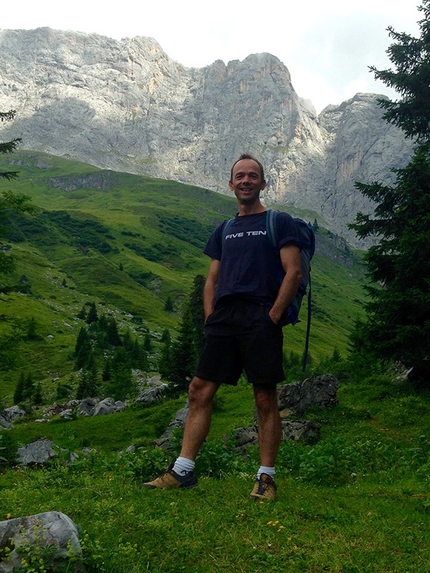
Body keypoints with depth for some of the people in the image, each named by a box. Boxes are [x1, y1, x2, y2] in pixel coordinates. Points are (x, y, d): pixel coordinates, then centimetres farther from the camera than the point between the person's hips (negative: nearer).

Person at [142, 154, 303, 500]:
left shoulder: (280, 222, 6)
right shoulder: (224, 231, 22)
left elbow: (293, 273, -4)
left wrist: (273, 317, -11)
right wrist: (211, 318, 6)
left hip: (261, 319, -5)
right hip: (223, 320, 5)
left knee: (266, 399, 0)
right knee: (199, 391, 2)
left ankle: (266, 477, 13)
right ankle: (182, 471, 9)